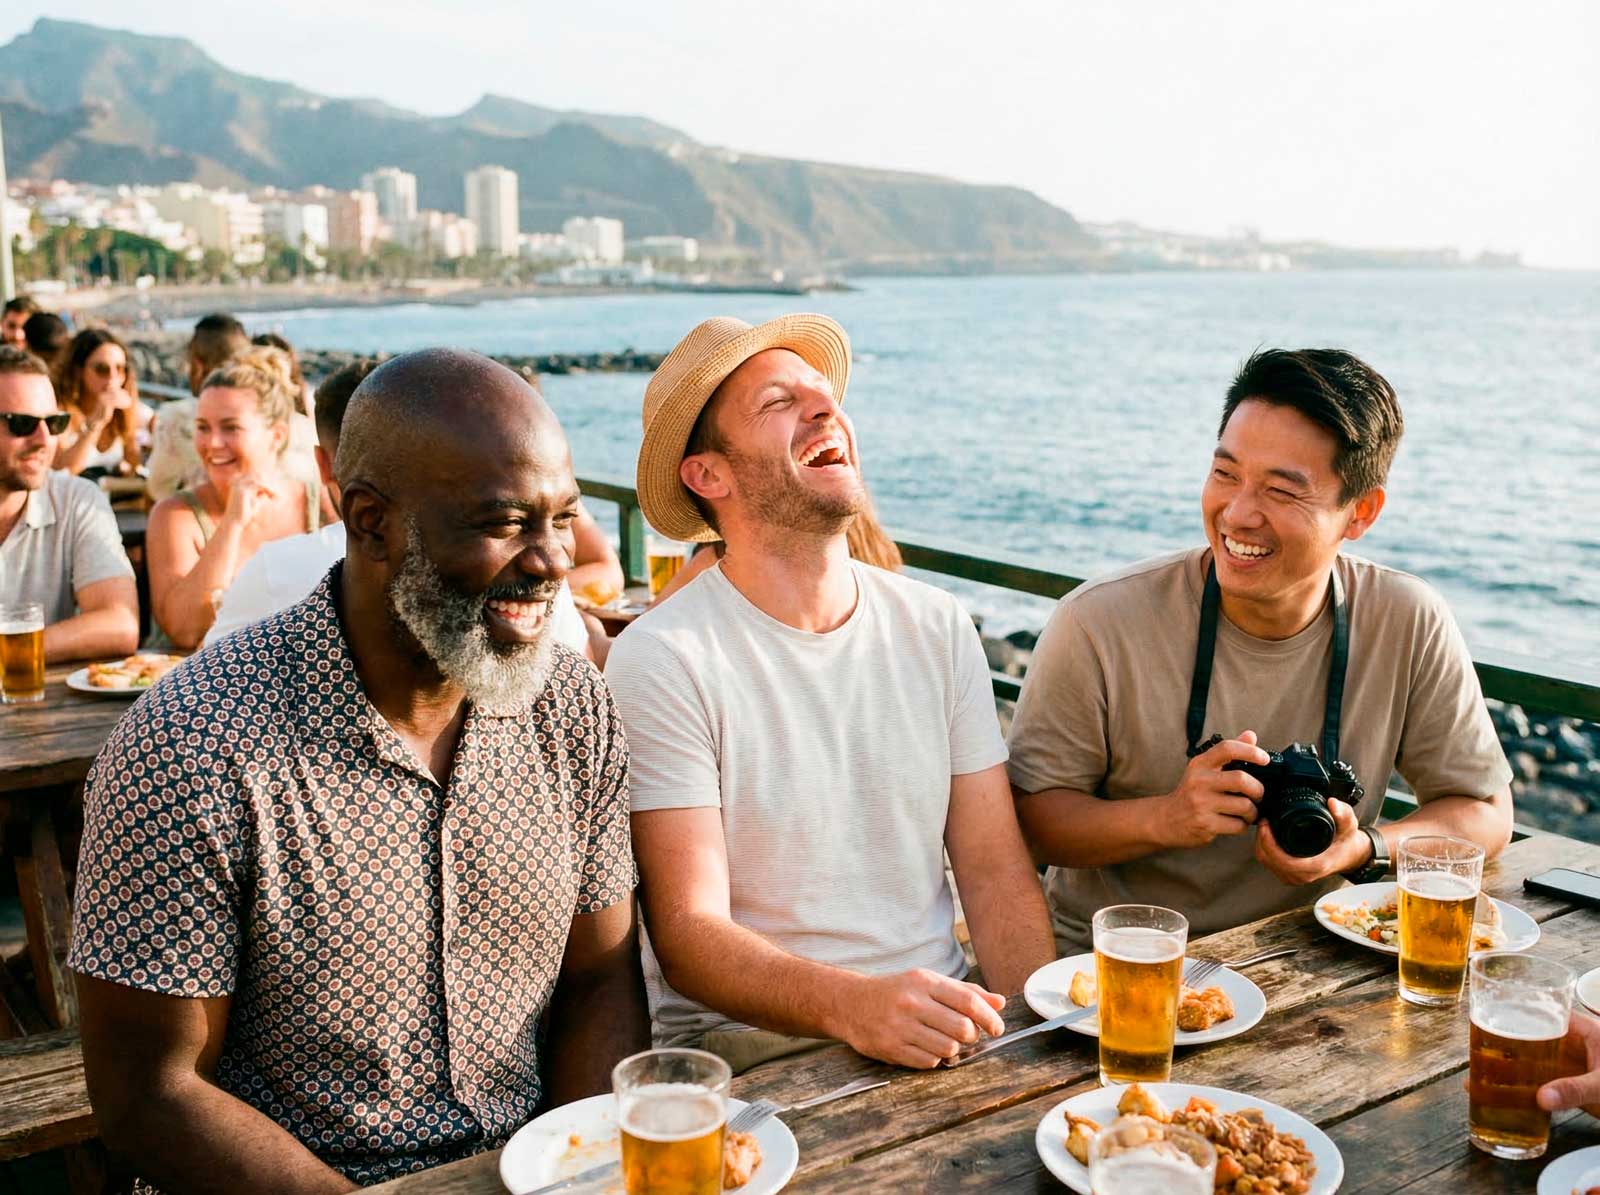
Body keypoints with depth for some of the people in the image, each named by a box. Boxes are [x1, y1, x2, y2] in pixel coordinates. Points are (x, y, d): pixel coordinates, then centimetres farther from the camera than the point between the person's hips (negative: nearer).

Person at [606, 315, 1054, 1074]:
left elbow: (996, 869, 6)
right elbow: (687, 934, -14)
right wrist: (853, 1006, -32)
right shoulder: (660, 660, -10)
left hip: (943, 1025, 5)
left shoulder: (936, 627, 7)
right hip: (749, 1045, -5)